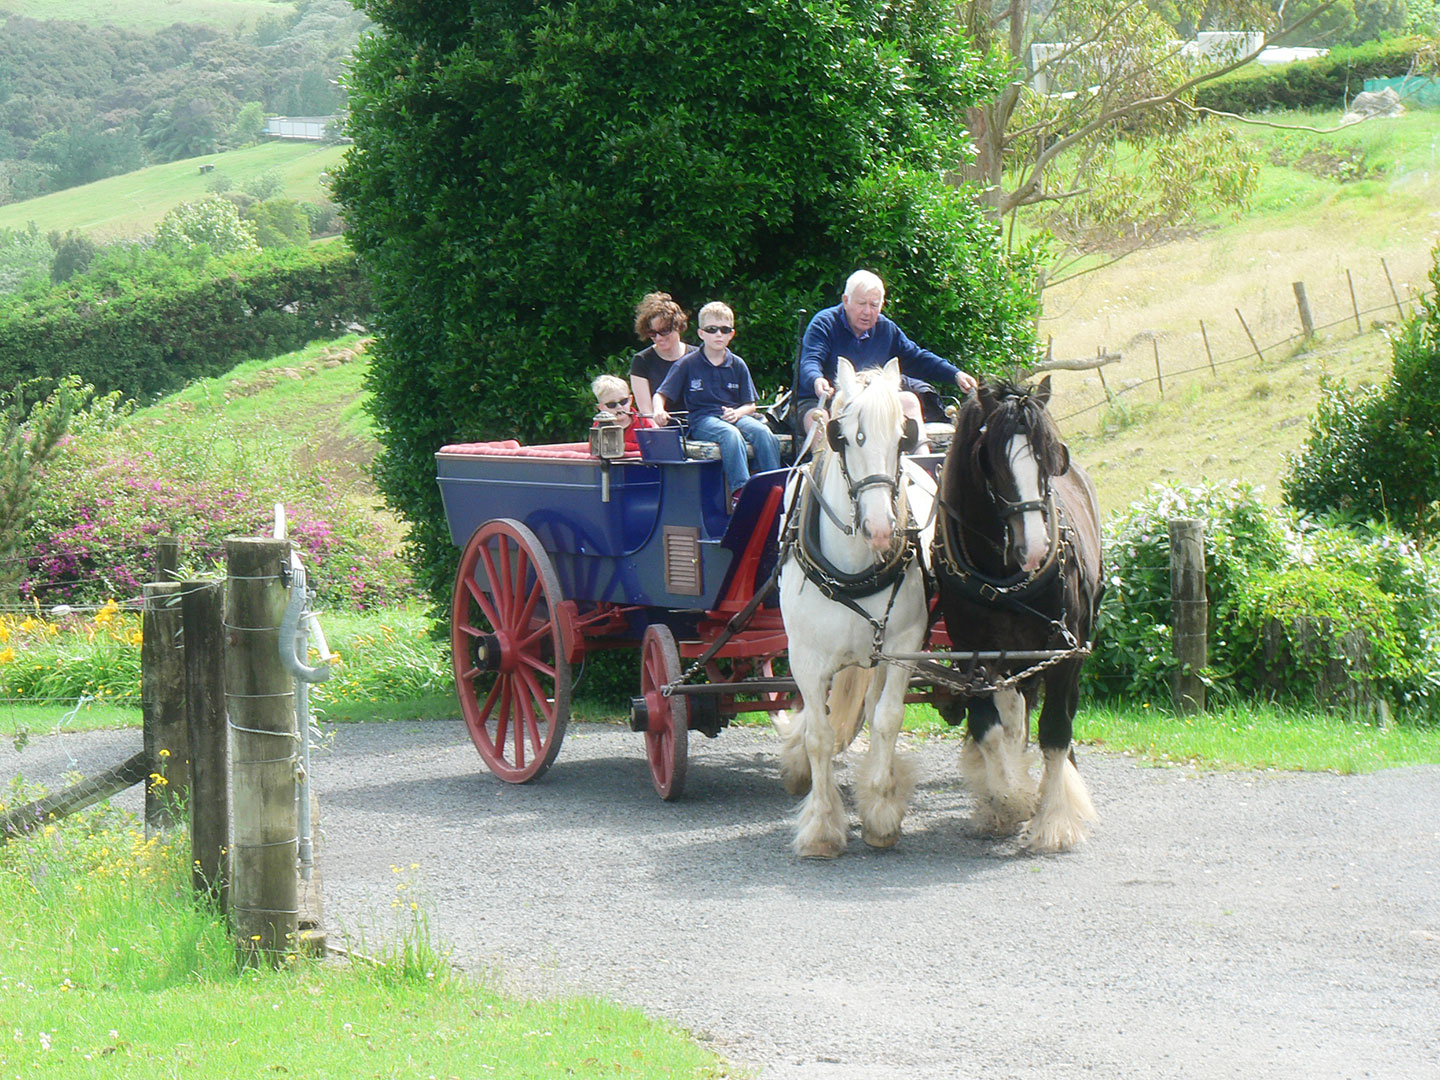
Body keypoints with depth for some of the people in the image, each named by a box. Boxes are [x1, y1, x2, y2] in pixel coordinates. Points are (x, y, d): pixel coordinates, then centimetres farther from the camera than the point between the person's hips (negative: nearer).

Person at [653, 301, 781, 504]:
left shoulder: (737, 365, 12)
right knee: (731, 434, -37)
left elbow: (750, 405, 13)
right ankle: (739, 491, -48)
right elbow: (661, 395, 5)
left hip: (734, 416, 3)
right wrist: (659, 411, -17)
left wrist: (737, 413, -10)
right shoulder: (688, 364, 5)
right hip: (702, 420, -3)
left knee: (762, 432, -28)